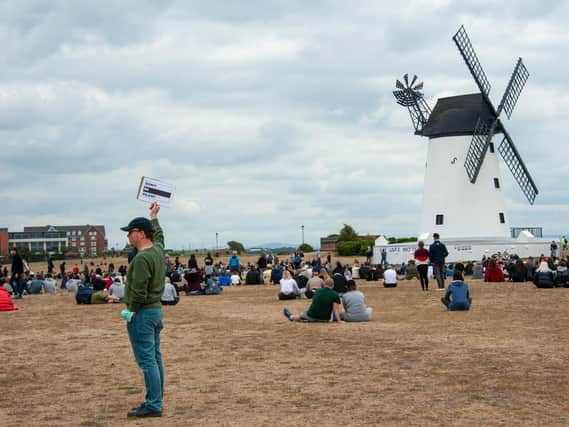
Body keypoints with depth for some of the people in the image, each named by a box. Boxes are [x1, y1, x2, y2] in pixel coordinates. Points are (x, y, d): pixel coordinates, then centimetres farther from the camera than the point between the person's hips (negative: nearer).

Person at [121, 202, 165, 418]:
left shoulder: (142, 258, -21)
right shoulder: (158, 249, 6)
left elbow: (139, 292, -24)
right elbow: (158, 234, 31)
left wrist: (131, 312, -11)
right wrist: (154, 217, 45)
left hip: (142, 313, -10)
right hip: (156, 309, 10)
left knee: (147, 361, -7)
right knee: (155, 358, 13)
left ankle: (153, 405, -5)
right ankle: (156, 400, 19)